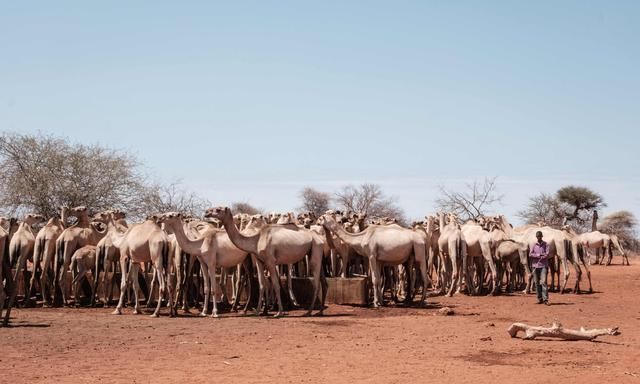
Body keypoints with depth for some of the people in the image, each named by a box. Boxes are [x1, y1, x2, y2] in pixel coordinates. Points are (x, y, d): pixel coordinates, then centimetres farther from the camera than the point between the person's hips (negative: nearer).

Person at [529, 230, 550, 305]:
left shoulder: (545, 244, 3)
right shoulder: (534, 245, 10)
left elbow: (547, 255, -8)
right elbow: (530, 254, -1)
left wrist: (536, 256, -7)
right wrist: (539, 255, -10)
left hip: (543, 266, -3)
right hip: (535, 266, 3)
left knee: (543, 282, -13)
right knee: (537, 283, 4)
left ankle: (545, 299, -15)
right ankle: (539, 299, 12)